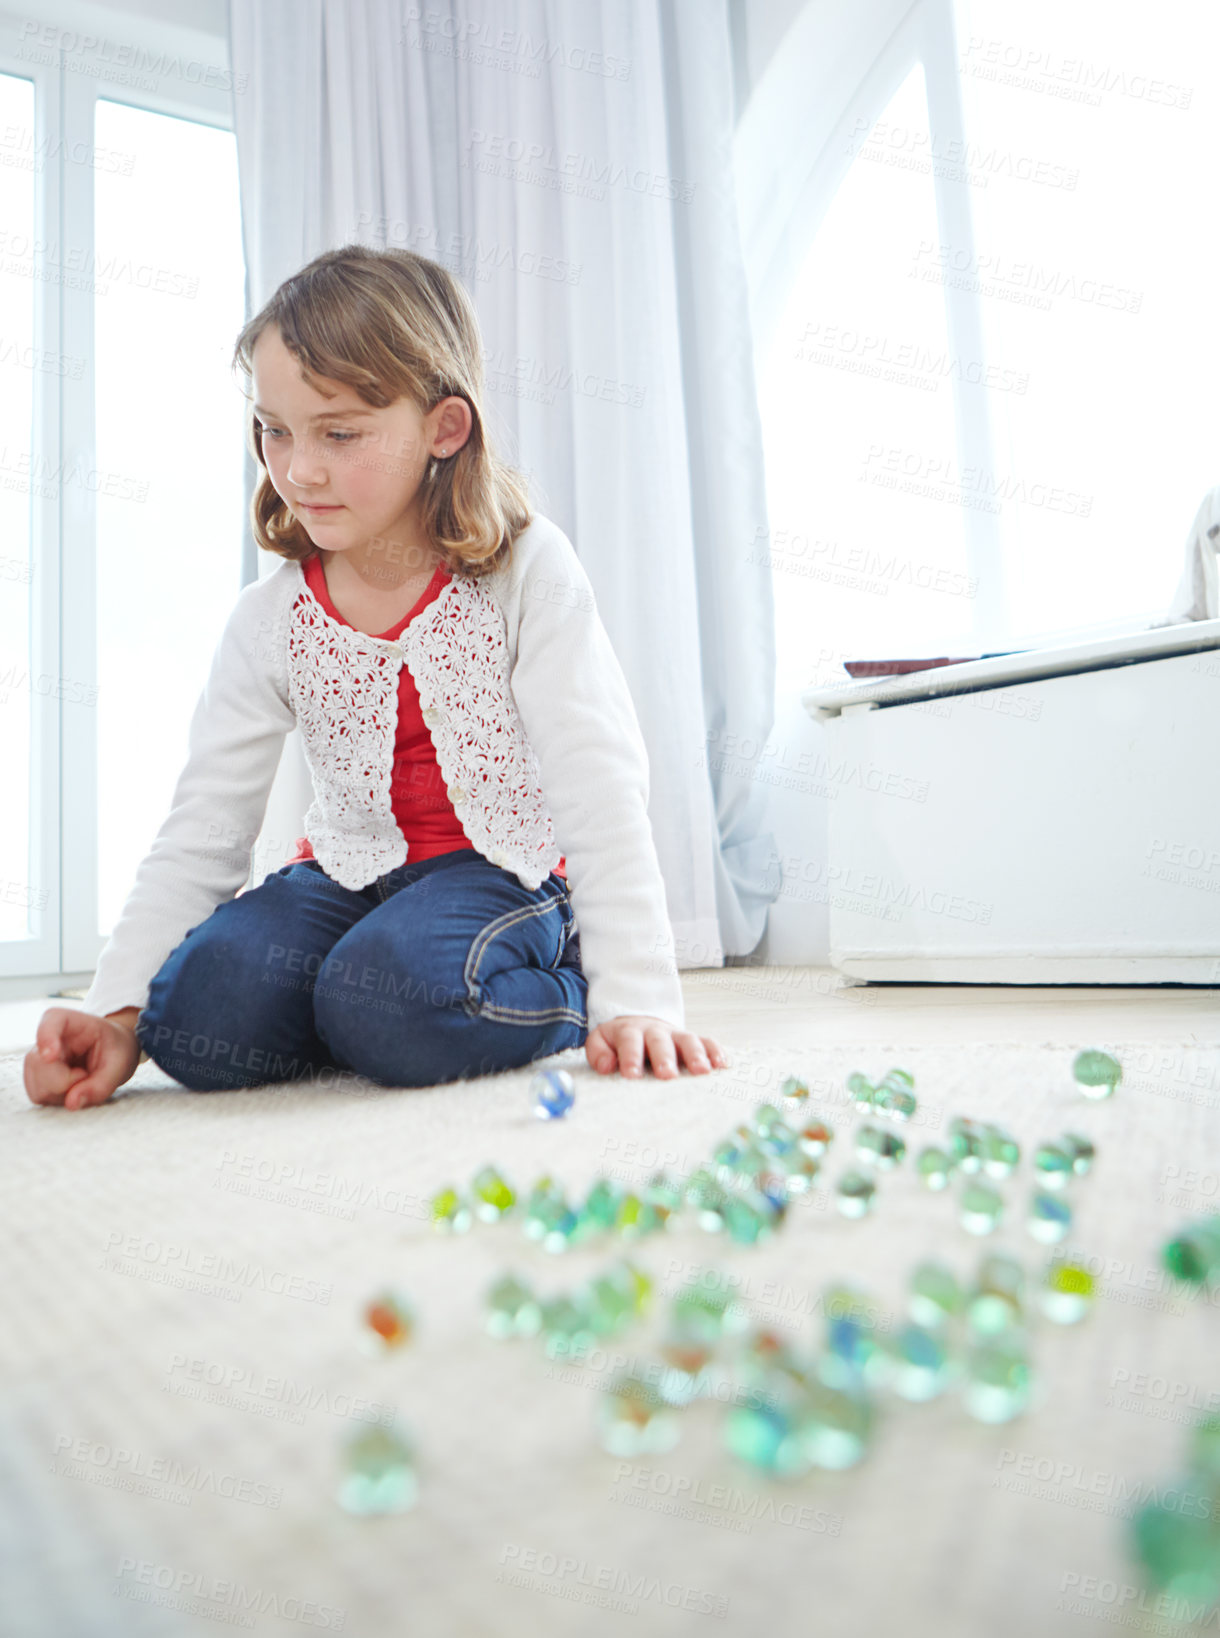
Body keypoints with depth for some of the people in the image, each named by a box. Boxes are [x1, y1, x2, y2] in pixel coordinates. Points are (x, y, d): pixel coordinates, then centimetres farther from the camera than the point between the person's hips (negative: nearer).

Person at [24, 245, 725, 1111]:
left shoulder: (527, 569, -13)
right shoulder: (267, 623, -2)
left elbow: (599, 785, -17)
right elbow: (201, 833, -1)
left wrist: (635, 997, -24)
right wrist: (119, 1014, -12)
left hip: (504, 870, -4)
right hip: (349, 876, 4)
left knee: (390, 996, -34)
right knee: (196, 1010, -22)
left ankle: (562, 999, -5)